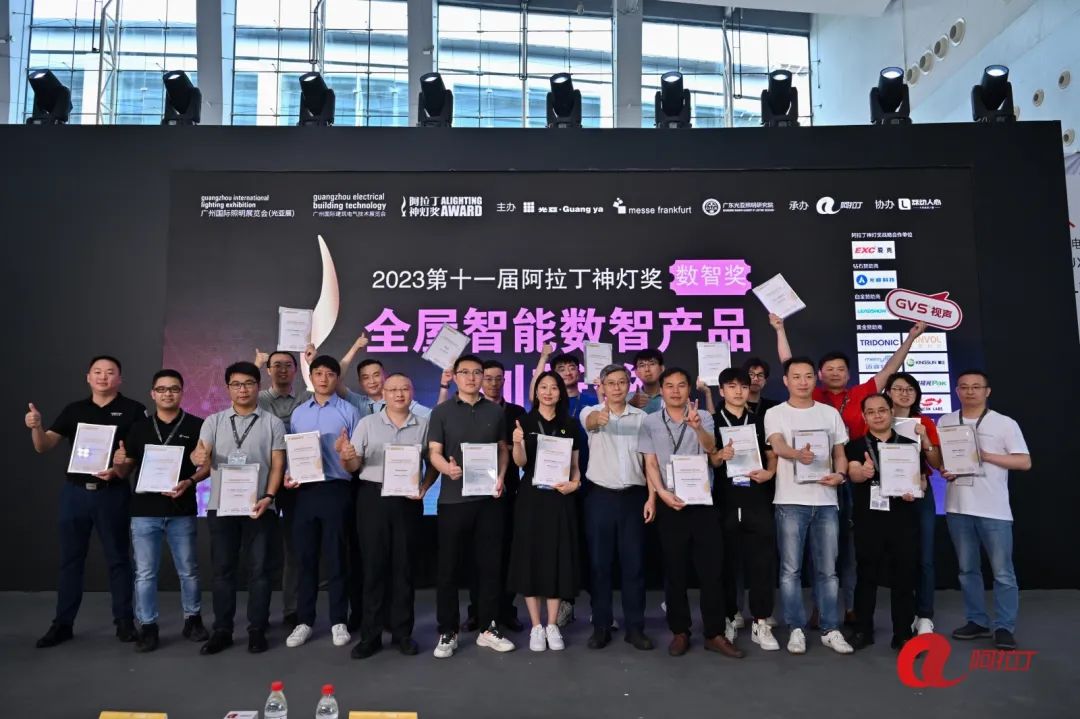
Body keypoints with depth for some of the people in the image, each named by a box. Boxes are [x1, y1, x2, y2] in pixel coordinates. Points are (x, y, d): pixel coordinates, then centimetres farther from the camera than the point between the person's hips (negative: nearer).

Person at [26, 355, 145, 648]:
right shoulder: (73, 410, 9)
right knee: (70, 558, 10)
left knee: (117, 558, 5)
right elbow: (44, 447, 4)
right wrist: (36, 427, -16)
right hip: (75, 492, 4)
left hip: (113, 493, -3)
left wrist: (120, 470, -23)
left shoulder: (133, 410, -3)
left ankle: (124, 621, 15)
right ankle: (62, 623, 20)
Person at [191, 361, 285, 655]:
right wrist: (198, 457, -29)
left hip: (258, 507, -1)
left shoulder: (273, 423, 3)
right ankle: (222, 631, 19)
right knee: (223, 570, 8)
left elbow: (277, 465, 0)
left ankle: (257, 630, 13)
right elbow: (200, 453, -5)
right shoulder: (214, 421, 8)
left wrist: (268, 497, -14)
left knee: (259, 569, 3)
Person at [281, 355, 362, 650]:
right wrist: (287, 476, -3)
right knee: (305, 557, 9)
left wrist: (346, 451, -24)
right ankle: (304, 621, 20)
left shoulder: (349, 412, 0)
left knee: (335, 558, 3)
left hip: (336, 490, -3)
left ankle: (339, 622, 14)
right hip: (304, 491, 3)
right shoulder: (298, 413, 12)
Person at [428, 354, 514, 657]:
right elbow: (434, 452, -4)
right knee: (448, 567, 3)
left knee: (489, 564, 8)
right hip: (453, 499, -2)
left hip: (488, 498, 2)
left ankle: (488, 628, 21)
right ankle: (447, 632, 15)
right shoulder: (442, 412, 1)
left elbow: (503, 449, 13)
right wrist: (447, 468, -25)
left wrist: (500, 477, -4)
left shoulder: (496, 411, 9)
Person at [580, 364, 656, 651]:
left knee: (634, 562, 5)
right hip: (600, 496, -1)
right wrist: (599, 416, -50)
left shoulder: (641, 417, 6)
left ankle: (634, 627, 16)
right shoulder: (592, 413, 0)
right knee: (599, 563, 4)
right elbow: (590, 420, -26)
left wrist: (651, 498, -2)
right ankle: (601, 626, 16)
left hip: (633, 496, 1)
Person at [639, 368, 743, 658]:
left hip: (703, 501, 0)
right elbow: (650, 464, 1)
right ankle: (680, 632, 18)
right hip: (670, 504, 0)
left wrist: (697, 427, -38)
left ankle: (714, 633, 14)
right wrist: (662, 493, -16)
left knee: (711, 568, 3)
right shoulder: (650, 423, 3)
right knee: (675, 571, 7)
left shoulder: (703, 418, 2)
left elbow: (710, 447, -17)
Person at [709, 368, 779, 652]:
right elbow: (706, 461, 1)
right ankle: (728, 618, 20)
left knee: (762, 561, 1)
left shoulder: (760, 421, 12)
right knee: (726, 562, 6)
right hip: (724, 502, -2)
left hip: (758, 500, 2)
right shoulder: (711, 422, 4)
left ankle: (760, 623, 11)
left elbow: (772, 455, 13)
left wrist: (769, 472, -7)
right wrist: (720, 456, -20)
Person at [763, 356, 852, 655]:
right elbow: (778, 446, -17)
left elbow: (840, 453, 13)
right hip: (790, 501, -3)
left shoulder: (830, 413, 11)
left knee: (827, 569, 8)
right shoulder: (775, 413, 1)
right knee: (791, 569, 2)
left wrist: (840, 475, -8)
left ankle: (831, 630, 18)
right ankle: (796, 629, 12)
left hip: (825, 501, 3)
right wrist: (798, 454, -39)